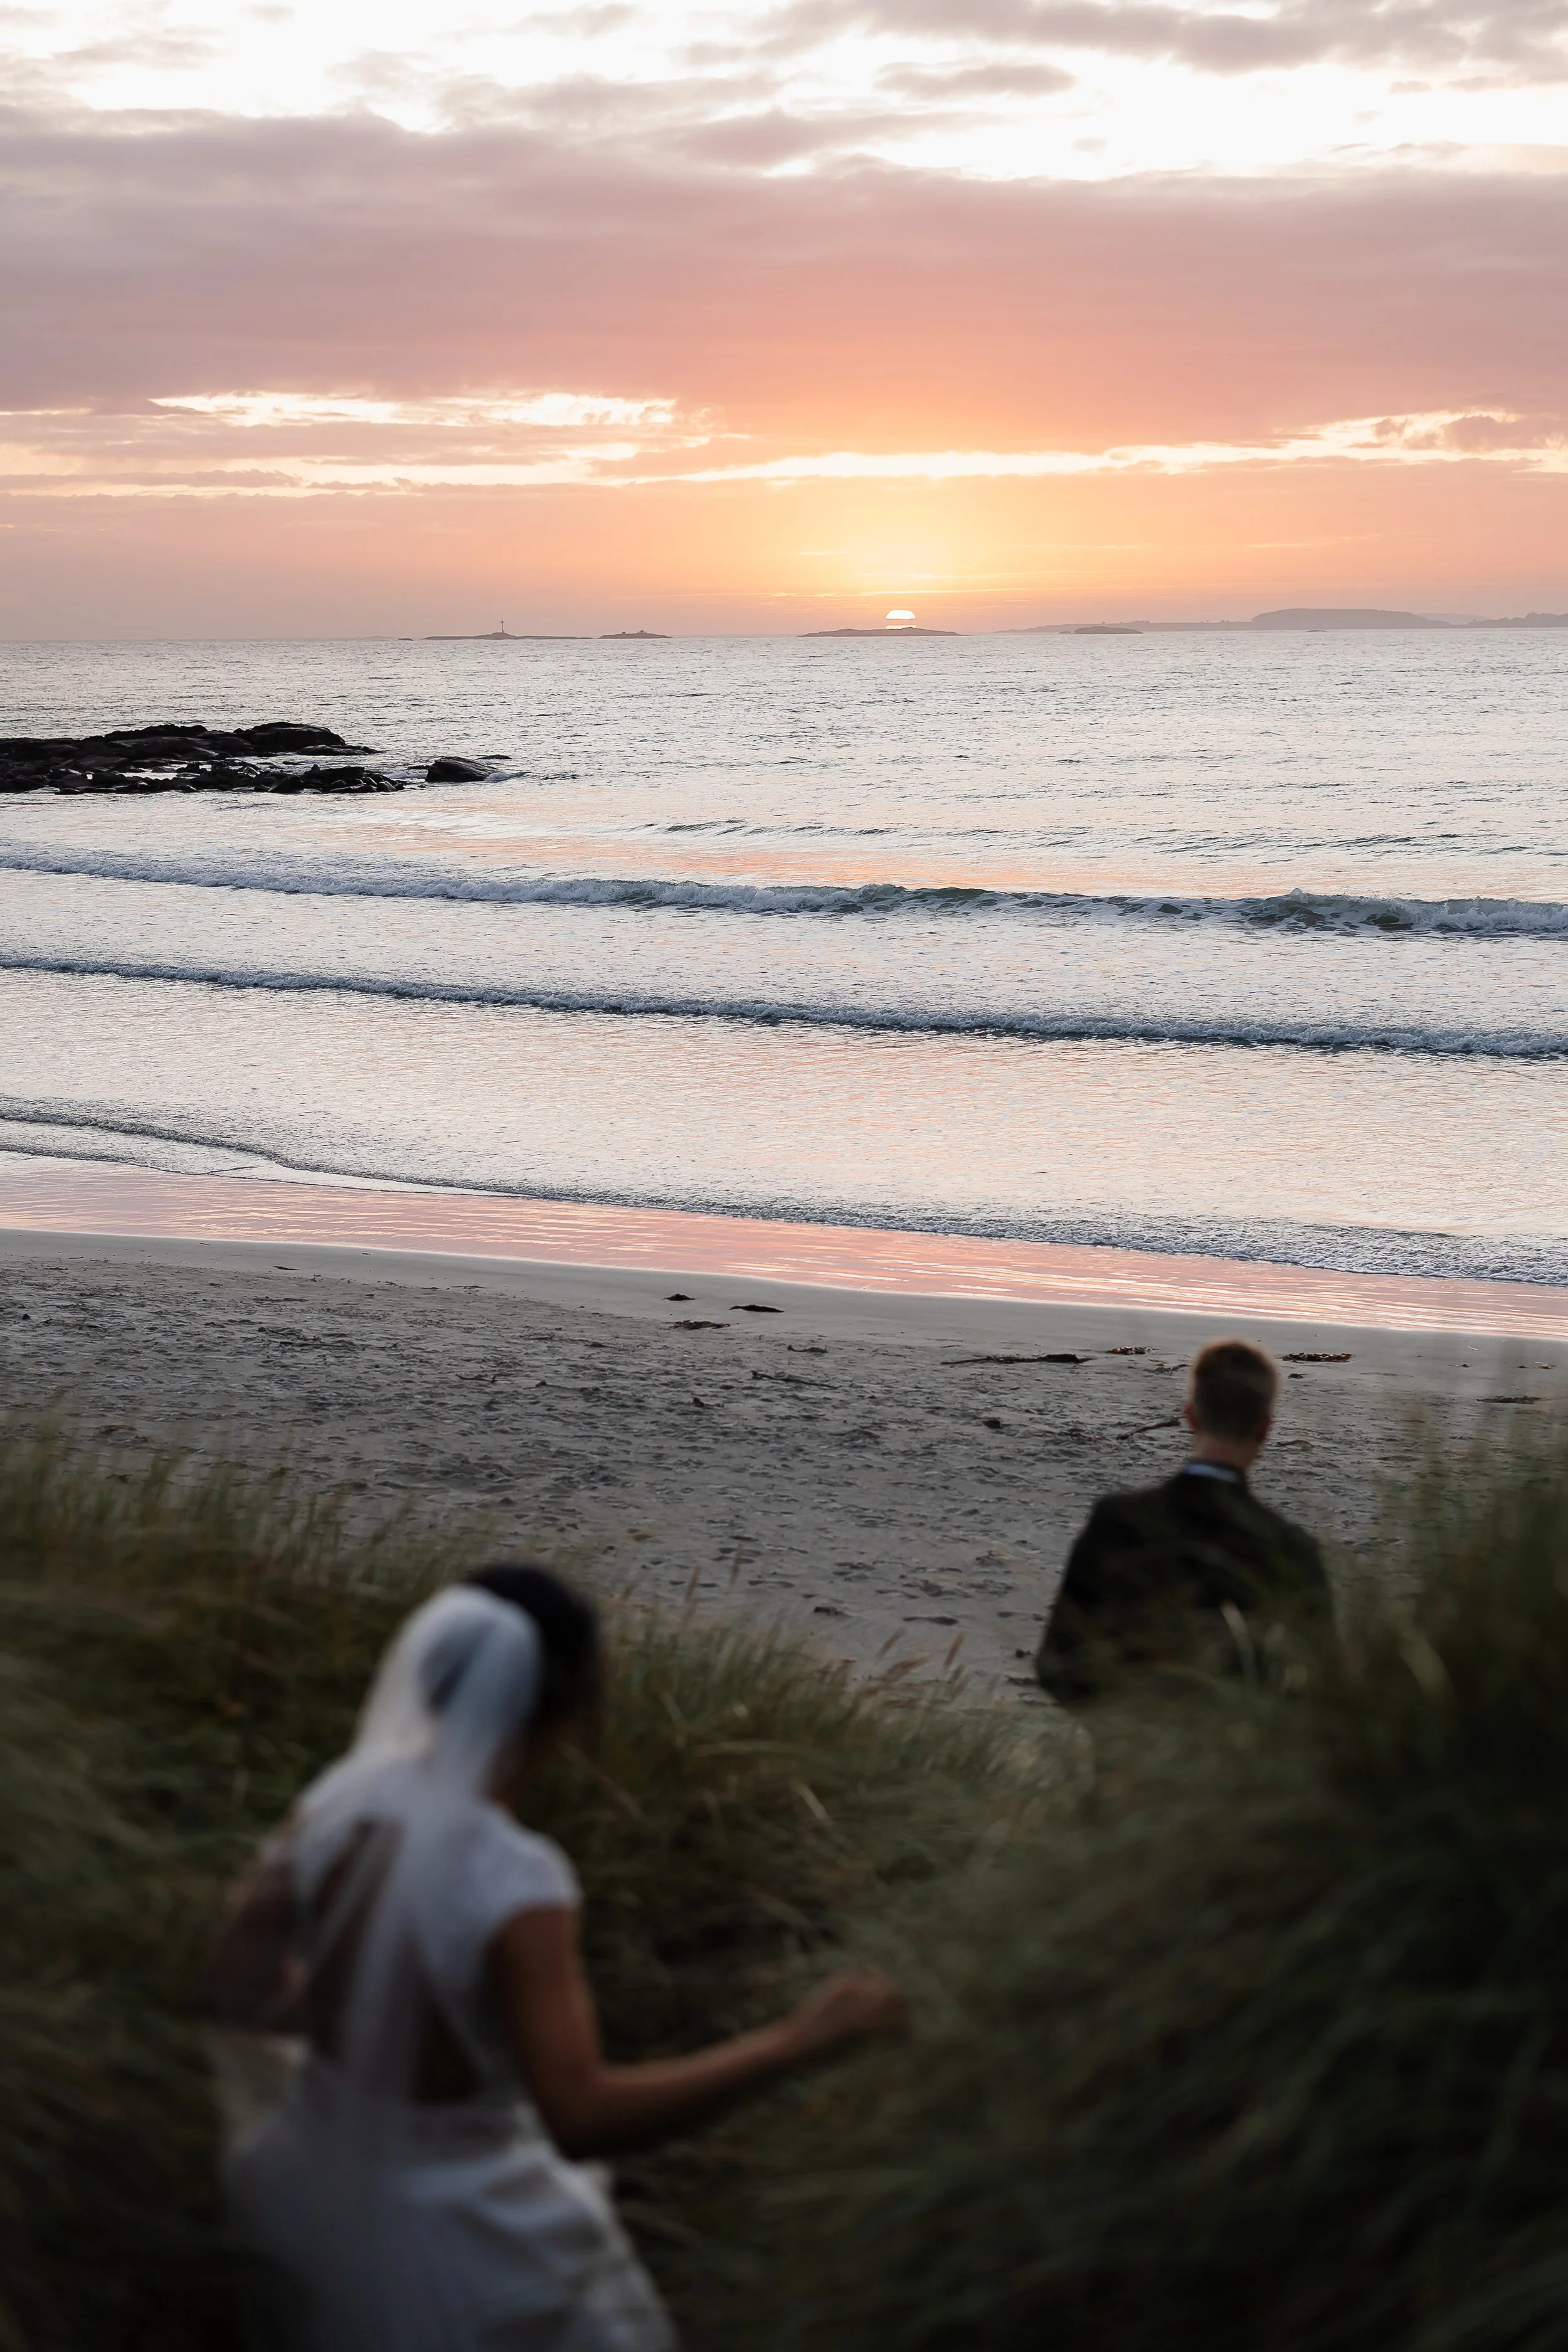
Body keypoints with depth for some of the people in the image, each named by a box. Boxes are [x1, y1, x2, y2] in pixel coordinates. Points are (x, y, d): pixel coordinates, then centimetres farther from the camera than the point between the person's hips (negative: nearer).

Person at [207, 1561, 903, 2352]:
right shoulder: (513, 1884, -33)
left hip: (317, 2189, 6)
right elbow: (581, 2120, -37)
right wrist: (794, 2041, -32)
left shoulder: (338, 1803, -14)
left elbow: (234, 1995, -3)